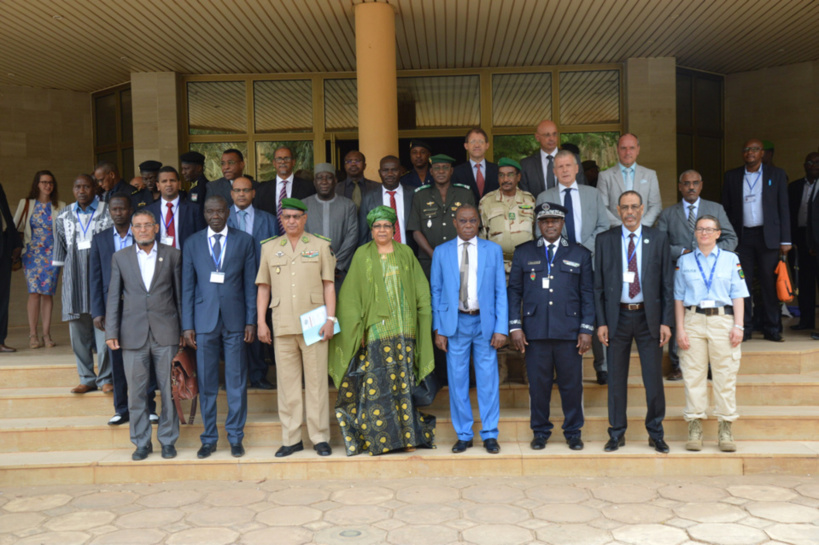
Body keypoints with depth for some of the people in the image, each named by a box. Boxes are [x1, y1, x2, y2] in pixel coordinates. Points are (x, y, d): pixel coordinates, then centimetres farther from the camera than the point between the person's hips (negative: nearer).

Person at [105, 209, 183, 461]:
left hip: (166, 333, -1)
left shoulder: (172, 255, 5)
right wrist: (111, 332, 1)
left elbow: (180, 294, 7)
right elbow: (114, 297, 8)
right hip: (133, 335, 1)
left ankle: (168, 440, 16)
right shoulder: (120, 258, 9)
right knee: (137, 392, 5)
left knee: (169, 390, 3)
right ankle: (141, 442, 17)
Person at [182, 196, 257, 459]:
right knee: (206, 383, 5)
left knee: (236, 382, 3)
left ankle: (235, 437, 15)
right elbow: (187, 287, 6)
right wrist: (187, 325, 1)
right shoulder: (192, 243, 7)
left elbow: (250, 283, 4)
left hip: (234, 320, 0)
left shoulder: (244, 240, 5)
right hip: (204, 321, 1)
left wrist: (251, 321, -1)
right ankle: (209, 438, 17)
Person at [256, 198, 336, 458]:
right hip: (282, 325, 2)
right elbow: (263, 287, 14)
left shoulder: (320, 246, 8)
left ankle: (319, 437, 8)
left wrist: (330, 319, -4)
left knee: (316, 381, -1)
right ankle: (291, 438, 12)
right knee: (287, 383, 4)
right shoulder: (269, 248, 13)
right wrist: (261, 322, 6)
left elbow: (329, 285, 5)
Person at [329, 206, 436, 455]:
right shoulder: (362, 255, 8)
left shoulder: (406, 254, 12)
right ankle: (379, 438, 3)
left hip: (404, 329, 1)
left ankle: (409, 434, 8)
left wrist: (423, 326, 2)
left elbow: (421, 292, 12)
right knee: (378, 383, -4)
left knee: (404, 381, 1)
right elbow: (351, 296, 5)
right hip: (376, 330, -1)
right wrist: (356, 328, -4)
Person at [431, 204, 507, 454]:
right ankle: (463, 435, 16)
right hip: (455, 323, 0)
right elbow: (436, 292, 7)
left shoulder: (493, 250, 7)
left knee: (488, 380, 2)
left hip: (484, 323, 0)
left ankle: (490, 435, 14)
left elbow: (500, 291, 4)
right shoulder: (441, 252, 7)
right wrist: (438, 329, 0)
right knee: (457, 381, 4)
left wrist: (501, 328, -4)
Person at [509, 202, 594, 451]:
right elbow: (514, 291, 8)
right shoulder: (523, 253, 11)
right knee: (538, 384, 3)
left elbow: (587, 294, 8)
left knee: (572, 384, 3)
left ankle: (573, 432, 19)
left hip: (569, 331, 0)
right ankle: (540, 432, 18)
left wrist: (587, 329, 0)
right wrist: (515, 326, 0)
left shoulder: (580, 254, 11)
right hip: (534, 331, 0)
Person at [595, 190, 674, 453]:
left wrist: (666, 321, -3)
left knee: (654, 379, 4)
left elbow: (667, 282, 3)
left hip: (649, 317, 0)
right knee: (616, 379, 7)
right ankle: (617, 433, 20)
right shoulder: (604, 240, 4)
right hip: (617, 316, 0)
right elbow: (598, 285, 3)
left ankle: (655, 434, 20)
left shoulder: (658, 239, 4)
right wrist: (601, 322, -4)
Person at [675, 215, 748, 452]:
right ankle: (695, 428, 7)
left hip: (723, 320, 0)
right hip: (693, 320, 1)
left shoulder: (731, 259, 8)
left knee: (726, 375, 0)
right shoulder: (684, 261, 10)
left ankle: (726, 429, 9)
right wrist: (680, 328, 0)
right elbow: (679, 297, 8)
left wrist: (738, 326, -4)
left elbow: (738, 295, 5)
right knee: (693, 375, 0)